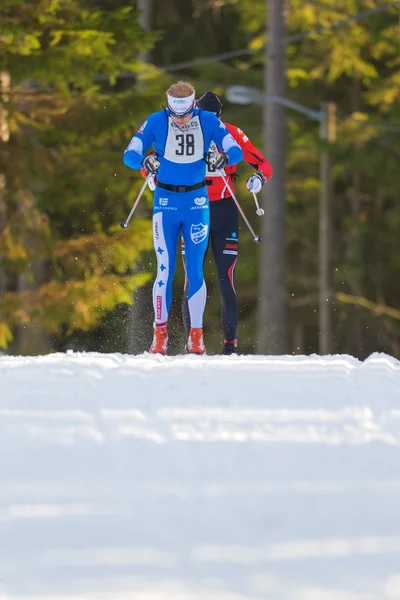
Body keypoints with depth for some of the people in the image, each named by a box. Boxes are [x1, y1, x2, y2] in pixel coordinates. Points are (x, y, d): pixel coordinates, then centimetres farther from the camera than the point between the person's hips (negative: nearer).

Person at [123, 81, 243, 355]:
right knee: (165, 269, -5)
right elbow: (130, 154, -11)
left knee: (195, 270, 0)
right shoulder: (156, 122, -8)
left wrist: (225, 157, -30)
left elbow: (237, 151, -7)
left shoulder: (209, 122, -6)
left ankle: (196, 335, 4)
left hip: (197, 201, 1)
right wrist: (144, 161, -34)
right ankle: (160, 333, 0)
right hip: (166, 200, -1)